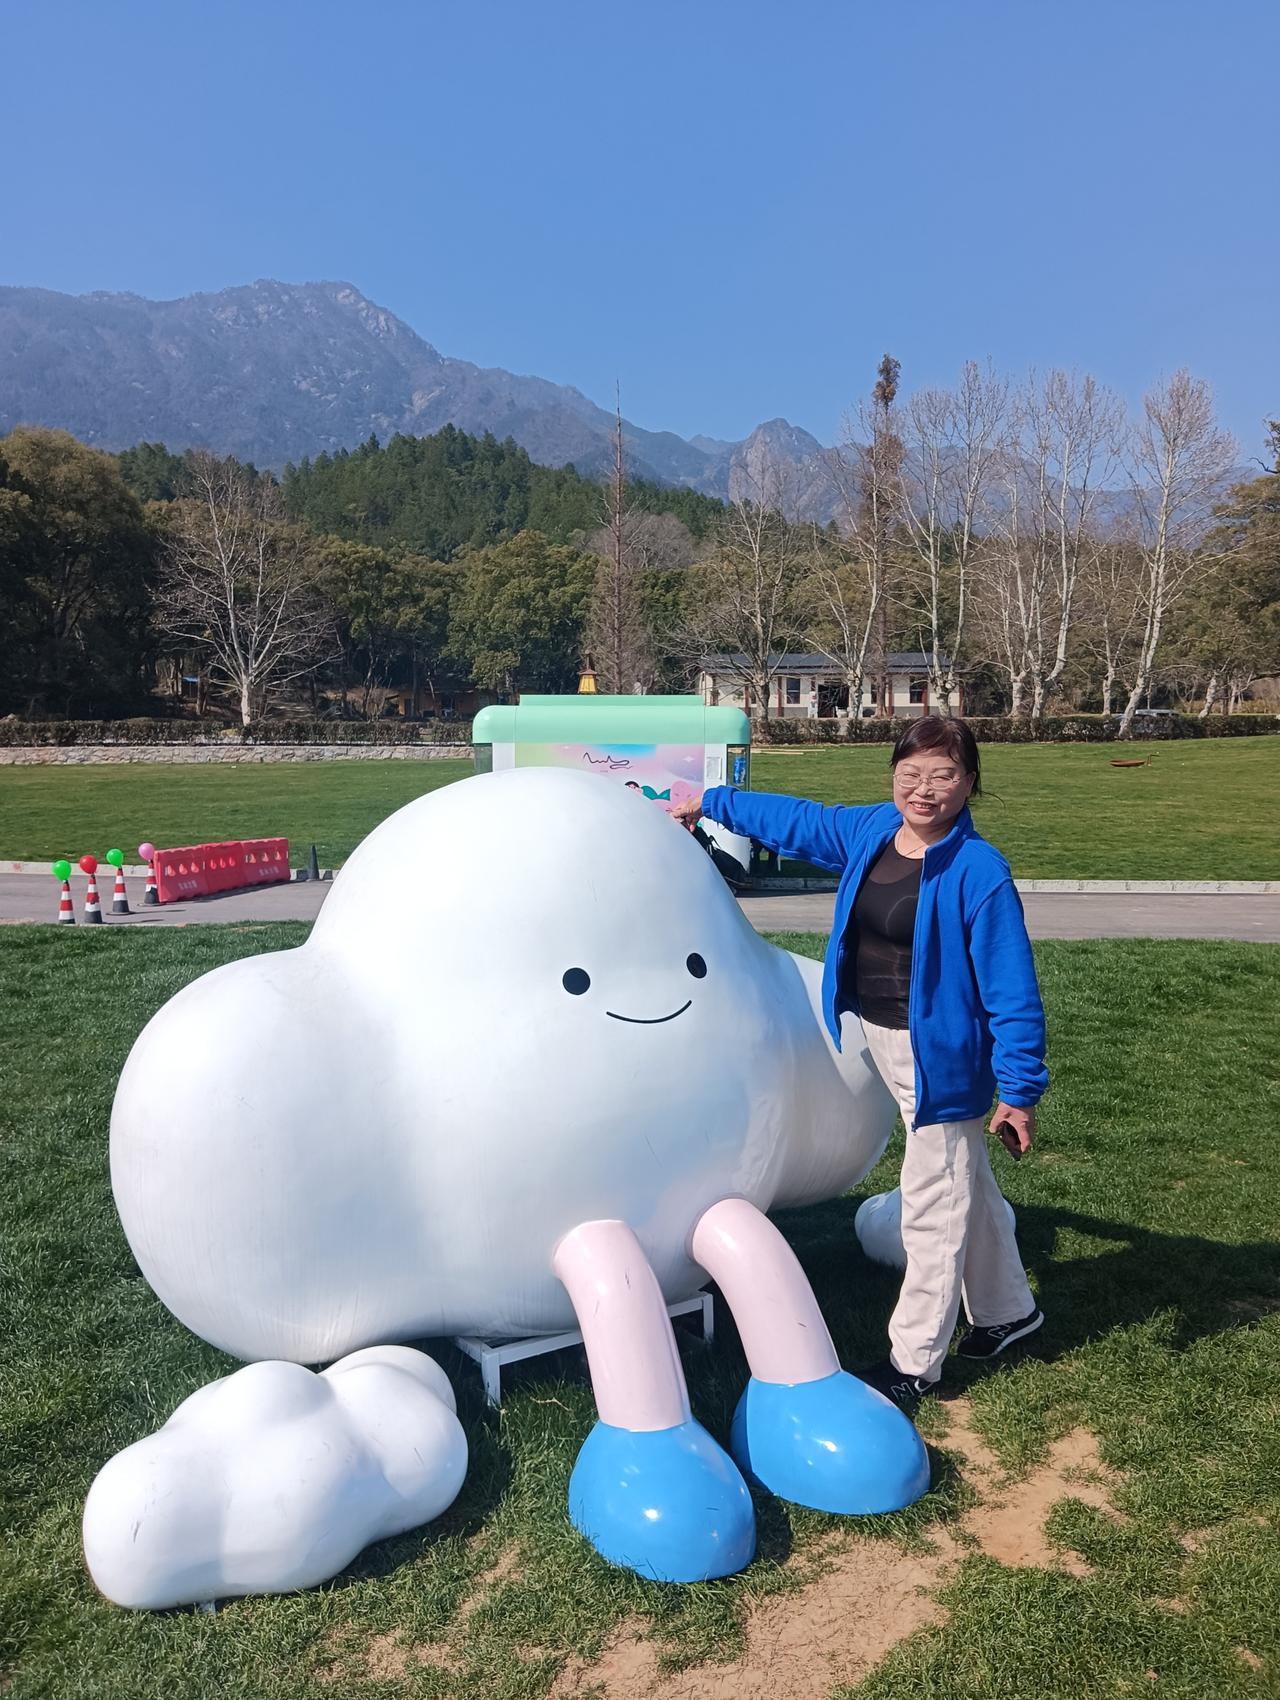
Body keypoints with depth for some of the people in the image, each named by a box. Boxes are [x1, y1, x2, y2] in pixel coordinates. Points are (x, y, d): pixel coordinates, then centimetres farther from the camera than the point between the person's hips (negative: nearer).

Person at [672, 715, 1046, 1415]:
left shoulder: (979, 871, -21)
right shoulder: (870, 831, 0)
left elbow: (1013, 991, -18)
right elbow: (798, 819, 16)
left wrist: (1020, 1091, -17)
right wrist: (712, 801, 24)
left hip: (941, 1054, -7)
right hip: (882, 1041, 7)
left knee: (933, 1206, 5)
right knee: (965, 1184, 24)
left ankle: (913, 1362, 21)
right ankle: (1006, 1310, 44)